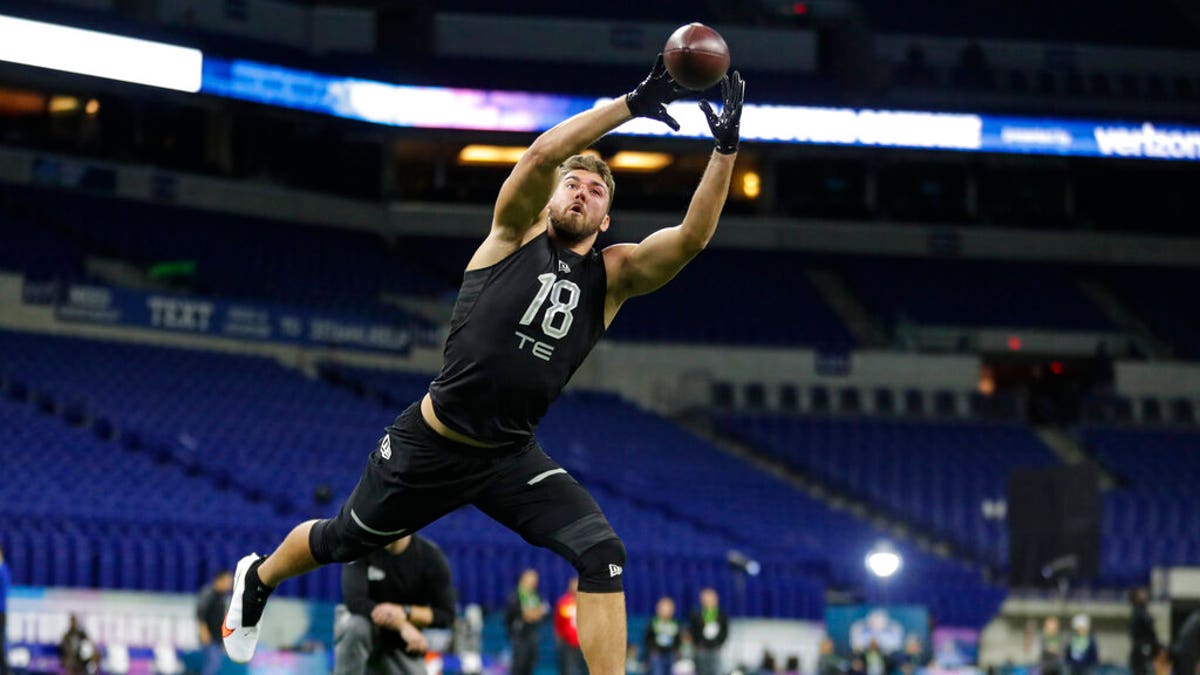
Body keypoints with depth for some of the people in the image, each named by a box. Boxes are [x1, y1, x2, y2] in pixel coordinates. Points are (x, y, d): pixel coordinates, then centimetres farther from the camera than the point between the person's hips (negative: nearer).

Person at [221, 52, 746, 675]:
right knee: (344, 541, 18)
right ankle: (257, 579, 50)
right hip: (430, 445, -2)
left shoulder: (615, 274, 0)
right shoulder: (517, 233, -7)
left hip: (511, 458, 2)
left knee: (601, 552, -20)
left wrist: (725, 149, -25)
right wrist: (633, 103, -32)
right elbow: (543, 153, -25)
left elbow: (692, 237, -16)